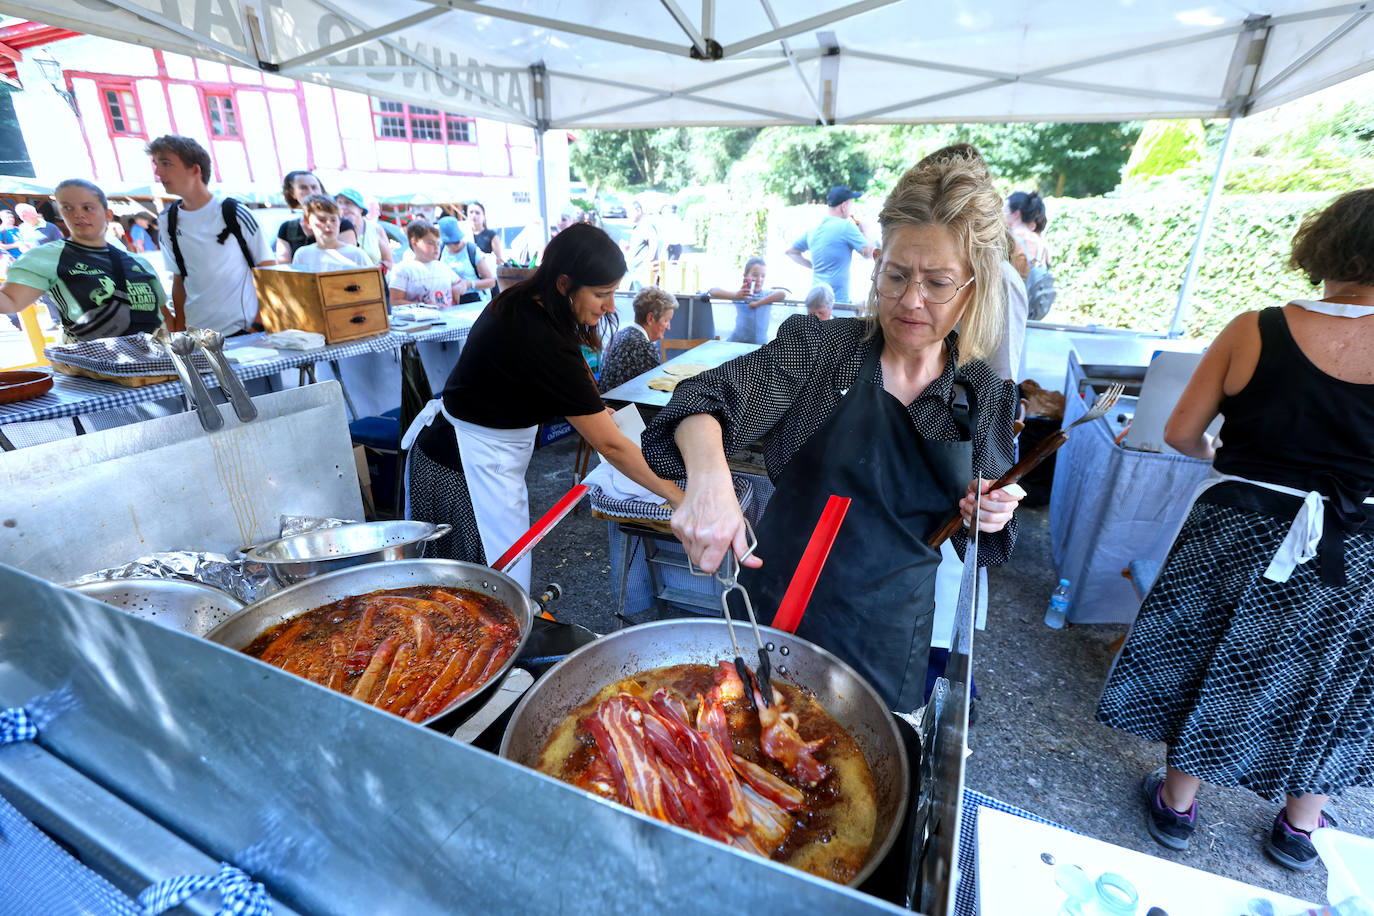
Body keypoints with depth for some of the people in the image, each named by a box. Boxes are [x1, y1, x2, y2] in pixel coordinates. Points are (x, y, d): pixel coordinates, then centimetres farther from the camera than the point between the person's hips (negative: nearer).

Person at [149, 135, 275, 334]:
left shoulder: (235, 213, -4)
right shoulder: (167, 220, 9)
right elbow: (179, 280, 14)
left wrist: (261, 323, -11)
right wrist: (179, 332, 7)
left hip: (244, 330, -4)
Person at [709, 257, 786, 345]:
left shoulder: (767, 294, 3)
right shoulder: (739, 294, 3)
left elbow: (783, 294, -18)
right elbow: (712, 291, -5)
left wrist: (757, 303, -20)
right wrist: (736, 295, -18)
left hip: (760, 343, 1)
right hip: (737, 342, 0)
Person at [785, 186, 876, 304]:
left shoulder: (814, 229, 11)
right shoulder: (846, 226, -10)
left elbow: (791, 252, 22)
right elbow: (869, 253, -5)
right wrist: (865, 232, 12)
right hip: (838, 299, -8)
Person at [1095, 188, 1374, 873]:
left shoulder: (1253, 332, -13)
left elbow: (1181, 432, -7)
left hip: (1238, 534, -1)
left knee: (1215, 668, 18)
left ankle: (1177, 803, 36)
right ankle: (1300, 827, 44)